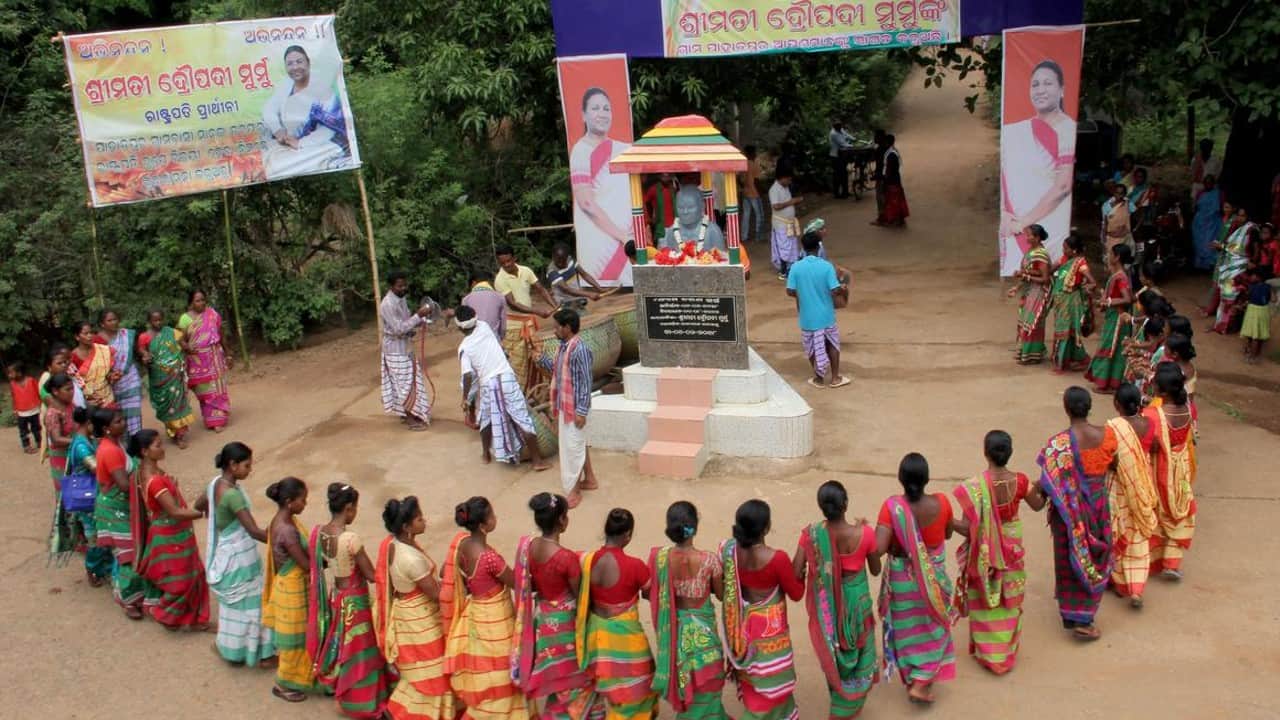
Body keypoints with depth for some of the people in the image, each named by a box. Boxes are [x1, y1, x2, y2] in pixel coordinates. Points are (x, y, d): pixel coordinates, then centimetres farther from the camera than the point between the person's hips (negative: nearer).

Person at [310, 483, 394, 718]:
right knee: (355, 652, 9)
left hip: (328, 600, 7)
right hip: (352, 602, -7)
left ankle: (334, 684, 44)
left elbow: (316, 569, 5)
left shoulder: (316, 532, -7)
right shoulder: (351, 538, -28)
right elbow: (372, 576, -21)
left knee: (335, 644, 26)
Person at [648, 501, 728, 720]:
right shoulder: (709, 560, -22)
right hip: (702, 630, -3)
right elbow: (721, 594, -7)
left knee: (684, 687, 25)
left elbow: (652, 593, -3)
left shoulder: (658, 557, -15)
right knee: (703, 691, 16)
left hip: (672, 629, 3)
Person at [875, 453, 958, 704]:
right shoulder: (941, 503, -21)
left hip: (902, 579, 0)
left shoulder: (892, 507, -26)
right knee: (933, 628, 21)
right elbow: (947, 533, -2)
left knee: (906, 628, 22)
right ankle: (920, 683, 17)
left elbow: (878, 548, -32)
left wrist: (895, 543, -11)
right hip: (934, 578, 0)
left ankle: (912, 679, 38)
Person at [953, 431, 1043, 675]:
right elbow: (1038, 505, 4)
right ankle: (1008, 651, 35)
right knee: (1009, 600, 21)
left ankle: (988, 652, 28)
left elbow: (969, 526, -25)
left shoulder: (975, 486, -26)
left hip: (985, 552, -3)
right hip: (1012, 549, 3)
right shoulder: (1019, 481, -15)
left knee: (985, 601, 16)